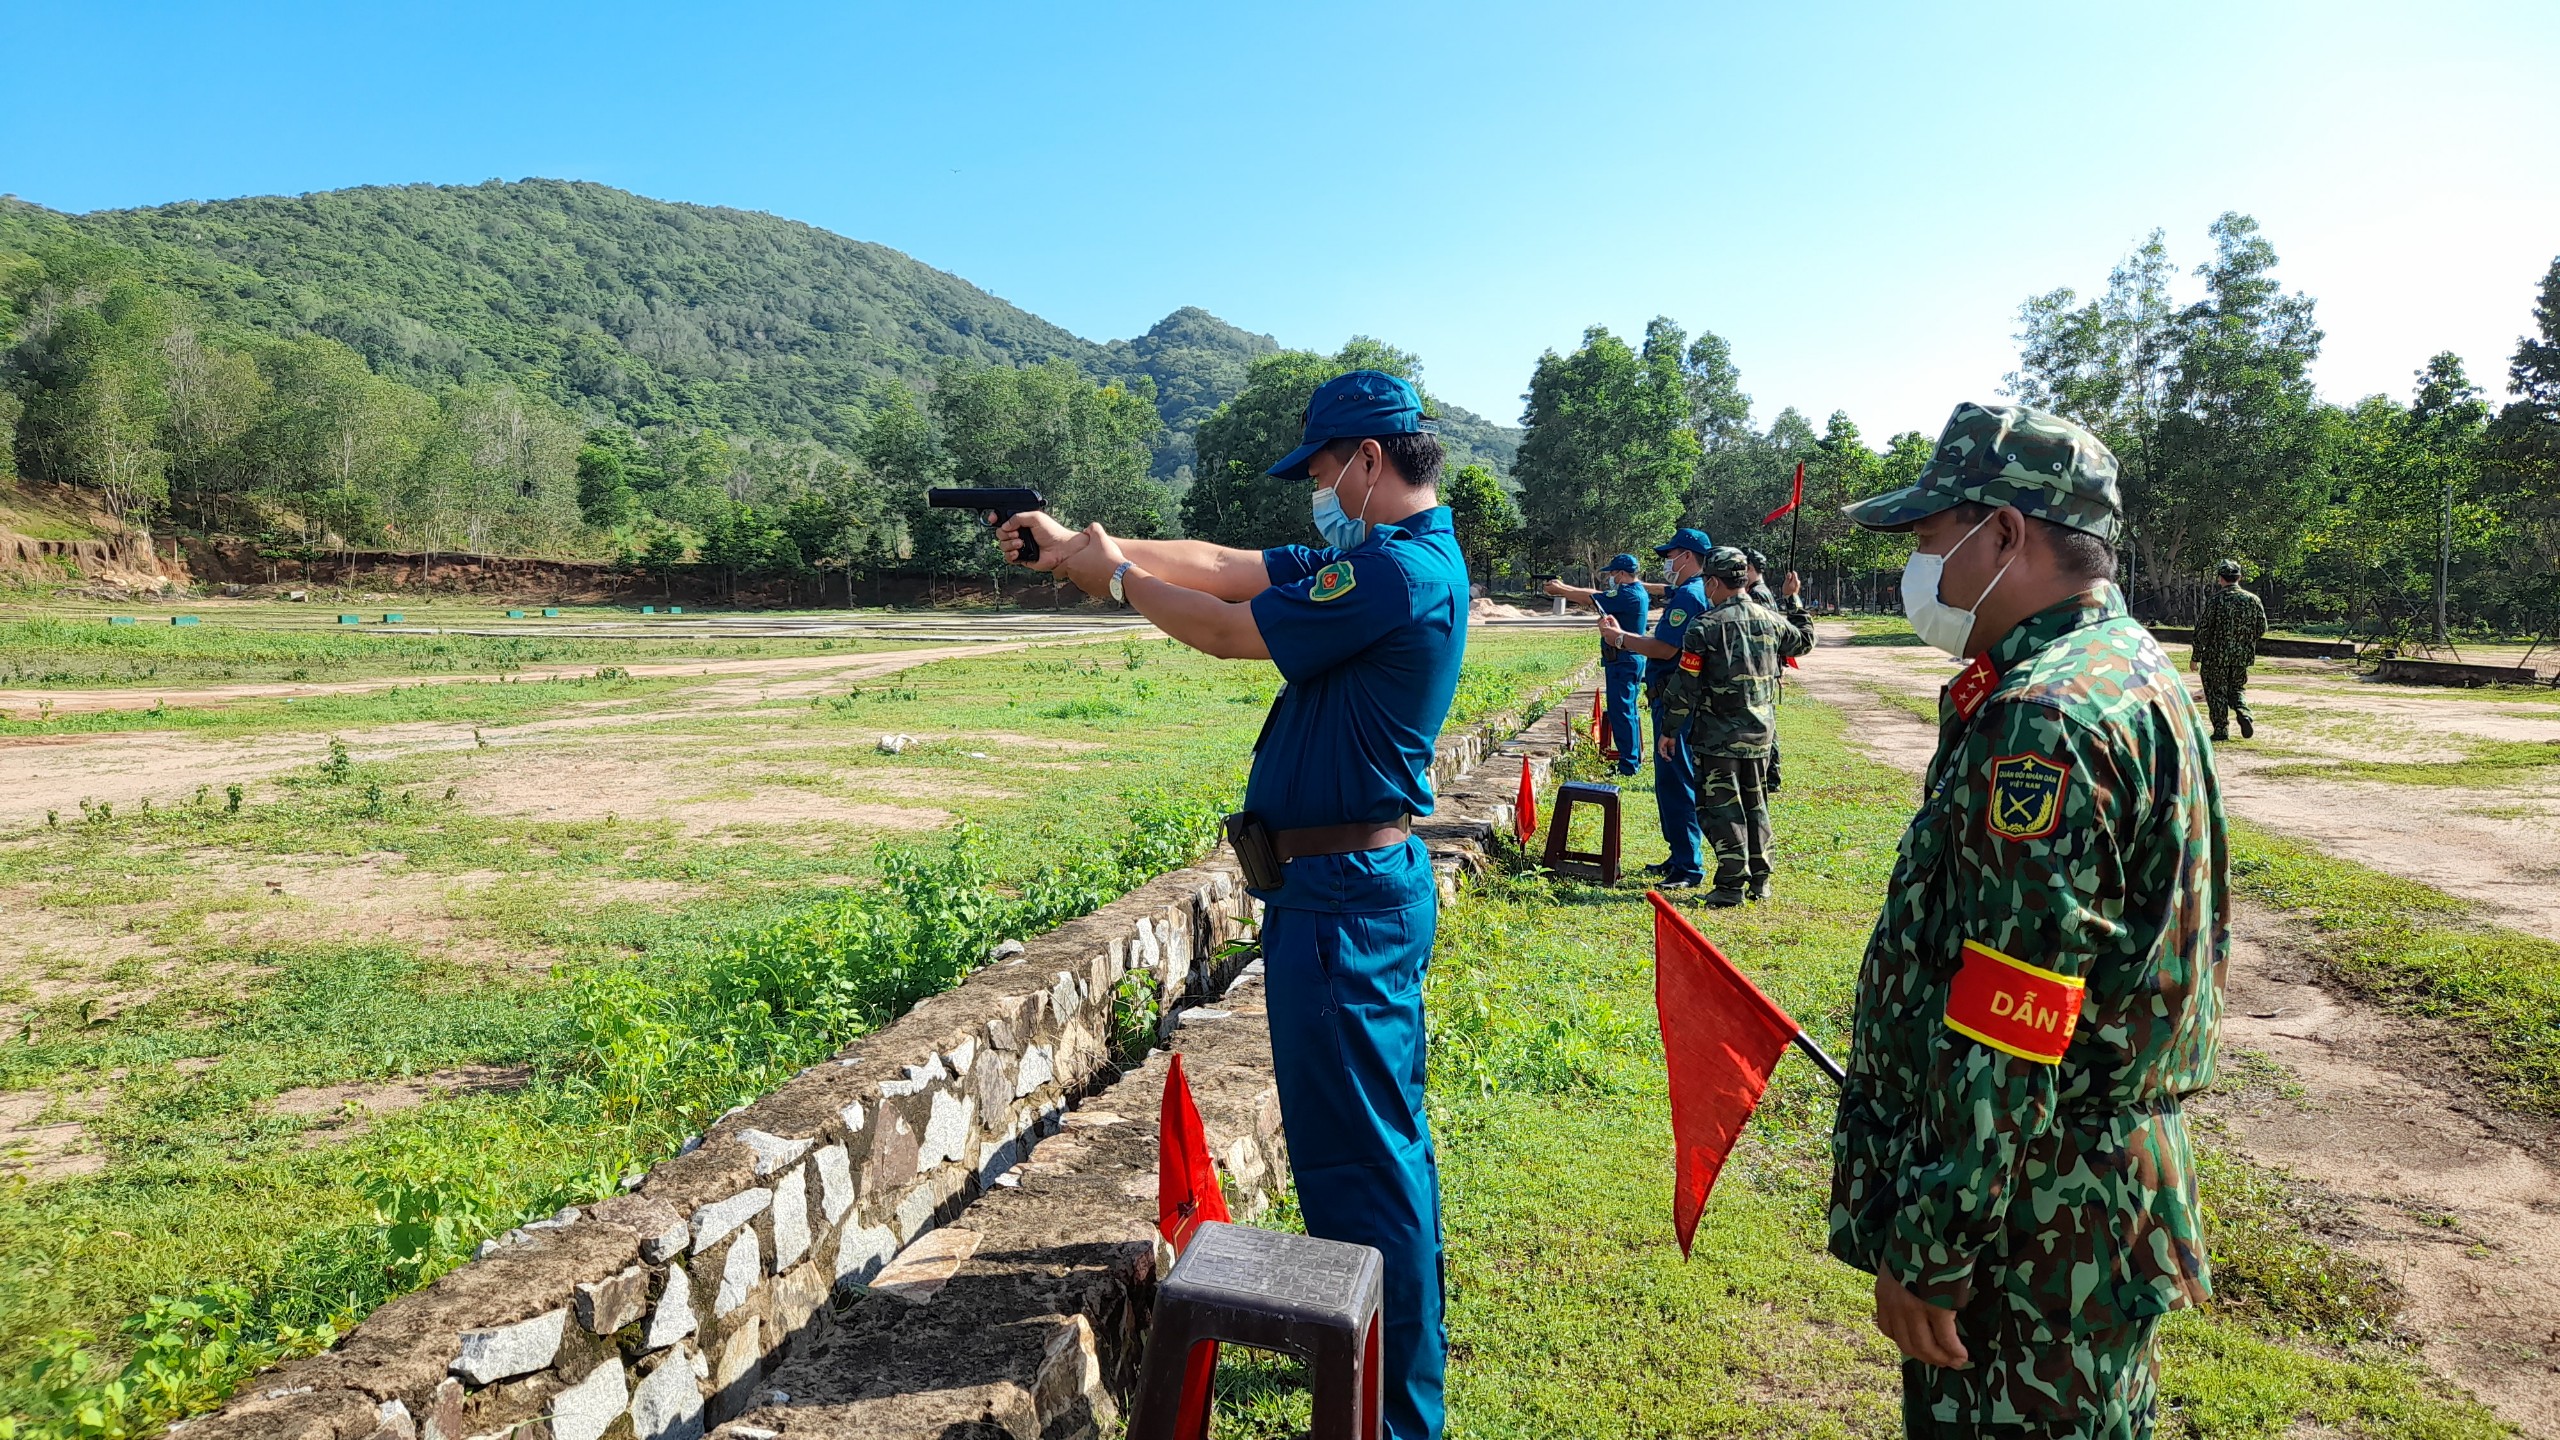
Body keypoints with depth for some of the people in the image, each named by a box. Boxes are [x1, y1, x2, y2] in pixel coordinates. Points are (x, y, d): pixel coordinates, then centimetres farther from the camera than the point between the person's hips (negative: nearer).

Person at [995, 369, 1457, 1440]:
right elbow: (1220, 564, 14)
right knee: (1383, 1132, 22)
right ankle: (1407, 1344, 40)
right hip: (1379, 879, 11)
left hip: (1341, 895, -11)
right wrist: (1078, 541, 13)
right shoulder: (1394, 555, 13)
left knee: (1355, 1153, 0)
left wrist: (1112, 575, 2)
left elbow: (1227, 630, -13)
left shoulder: (1393, 570, -19)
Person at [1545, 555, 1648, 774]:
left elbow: (1590, 599, -16)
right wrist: (1564, 587, 11)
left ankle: (1628, 764, -4)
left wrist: (1559, 589, -4)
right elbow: (1596, 594, 14)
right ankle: (1635, 755, 29)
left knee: (1621, 711, -6)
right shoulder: (1638, 591, 11)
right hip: (1631, 659, 10)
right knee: (1627, 709, 20)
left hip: (1622, 661, -10)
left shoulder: (1628, 595, -19)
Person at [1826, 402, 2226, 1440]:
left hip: (2031, 1233, -10)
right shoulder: (2137, 672, 9)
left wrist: (1924, 1255, -20)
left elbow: (1997, 1048, -28)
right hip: (2112, 1183, 10)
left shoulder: (2043, 726, -26)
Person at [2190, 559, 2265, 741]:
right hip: (2242, 657, 4)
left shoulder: (2215, 600, -12)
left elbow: (2202, 630, -11)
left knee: (2217, 692, 6)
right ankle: (2244, 714, -5)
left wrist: (2196, 657, -3)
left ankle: (2221, 730, 6)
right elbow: (2262, 630, 7)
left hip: (2216, 656, -4)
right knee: (2237, 689, 21)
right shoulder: (2253, 600, 2)